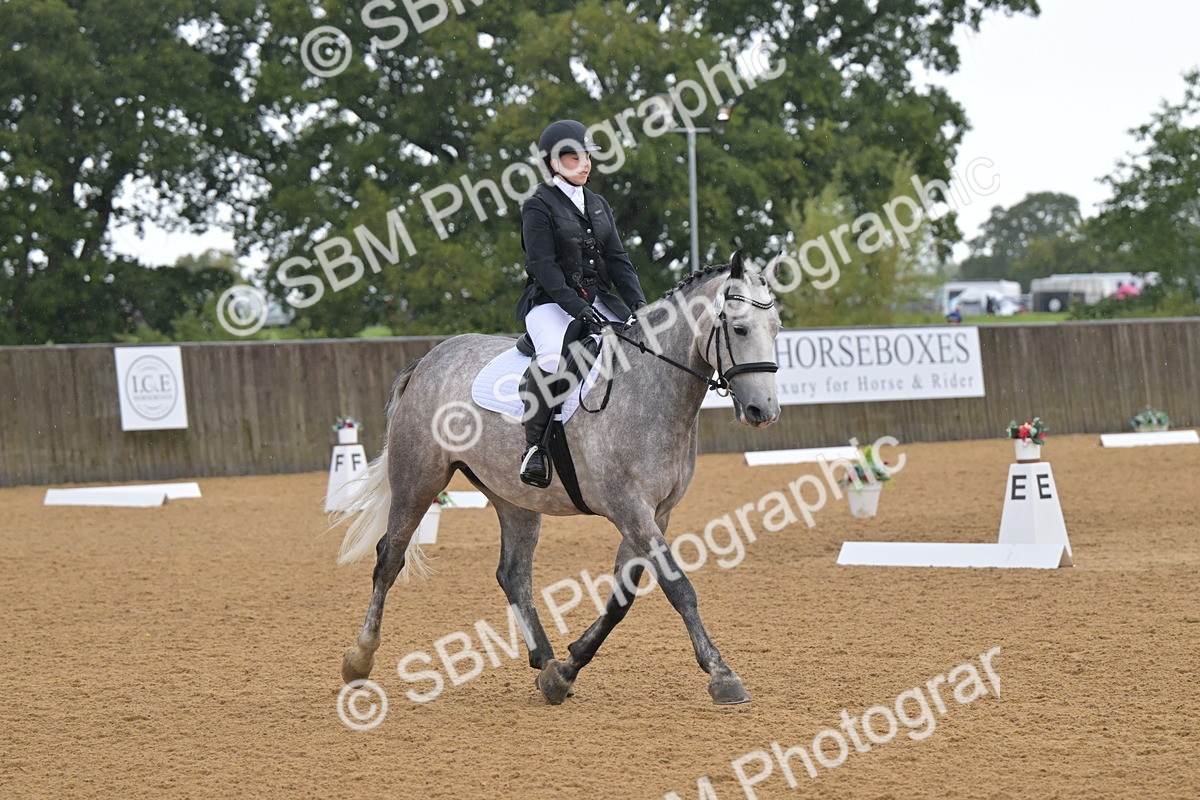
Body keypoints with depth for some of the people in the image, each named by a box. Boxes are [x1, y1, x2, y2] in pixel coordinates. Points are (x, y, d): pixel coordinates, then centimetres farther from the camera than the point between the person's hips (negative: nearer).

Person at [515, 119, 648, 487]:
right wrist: (578, 308, -23)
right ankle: (534, 446, -25)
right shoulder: (538, 207, -5)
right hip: (551, 302, -7)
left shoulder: (598, 205, 16)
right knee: (550, 358, -34)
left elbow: (617, 260, 12)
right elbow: (544, 266, -13)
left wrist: (638, 304, -4)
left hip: (599, 298, 7)